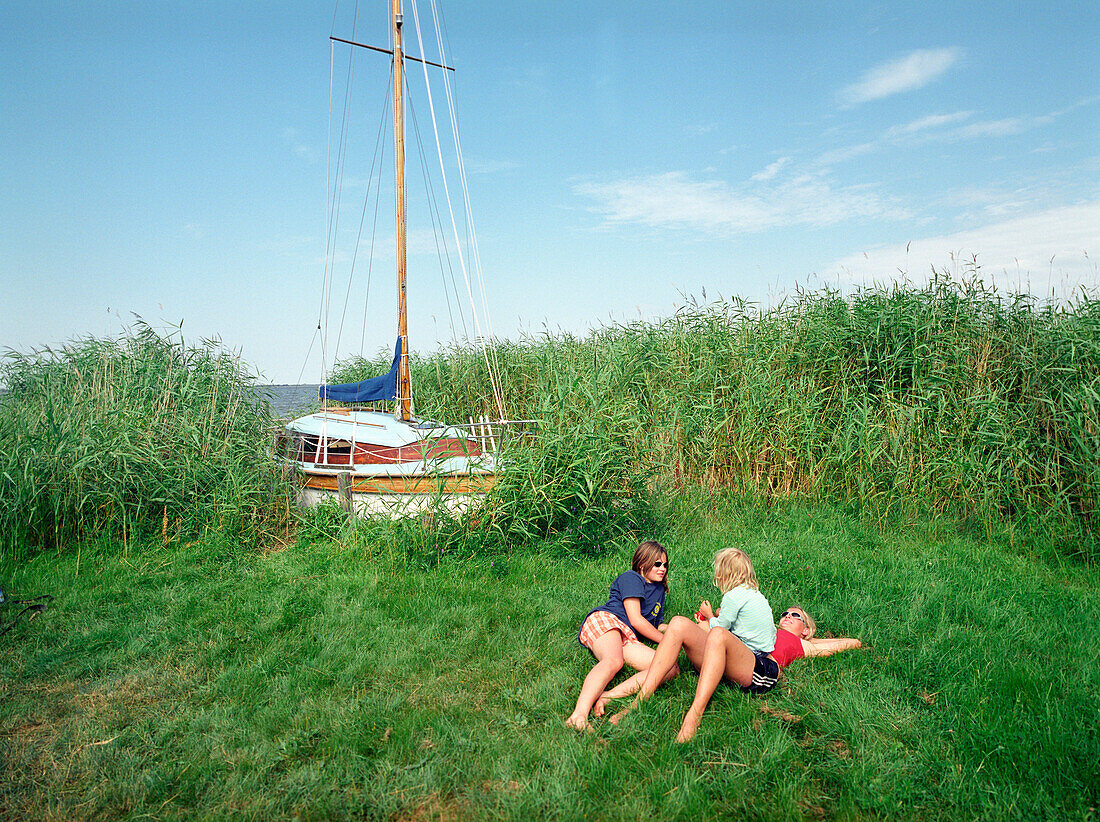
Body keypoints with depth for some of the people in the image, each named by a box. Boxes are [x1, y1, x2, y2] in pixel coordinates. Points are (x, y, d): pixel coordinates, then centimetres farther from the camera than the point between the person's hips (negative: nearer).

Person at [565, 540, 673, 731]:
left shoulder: (659, 589, 34)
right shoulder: (631, 578, 8)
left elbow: (657, 625, 41)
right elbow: (635, 619, -2)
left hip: (628, 640, 7)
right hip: (603, 620, -7)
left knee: (672, 668, -19)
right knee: (613, 661, -41)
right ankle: (579, 715, -63)